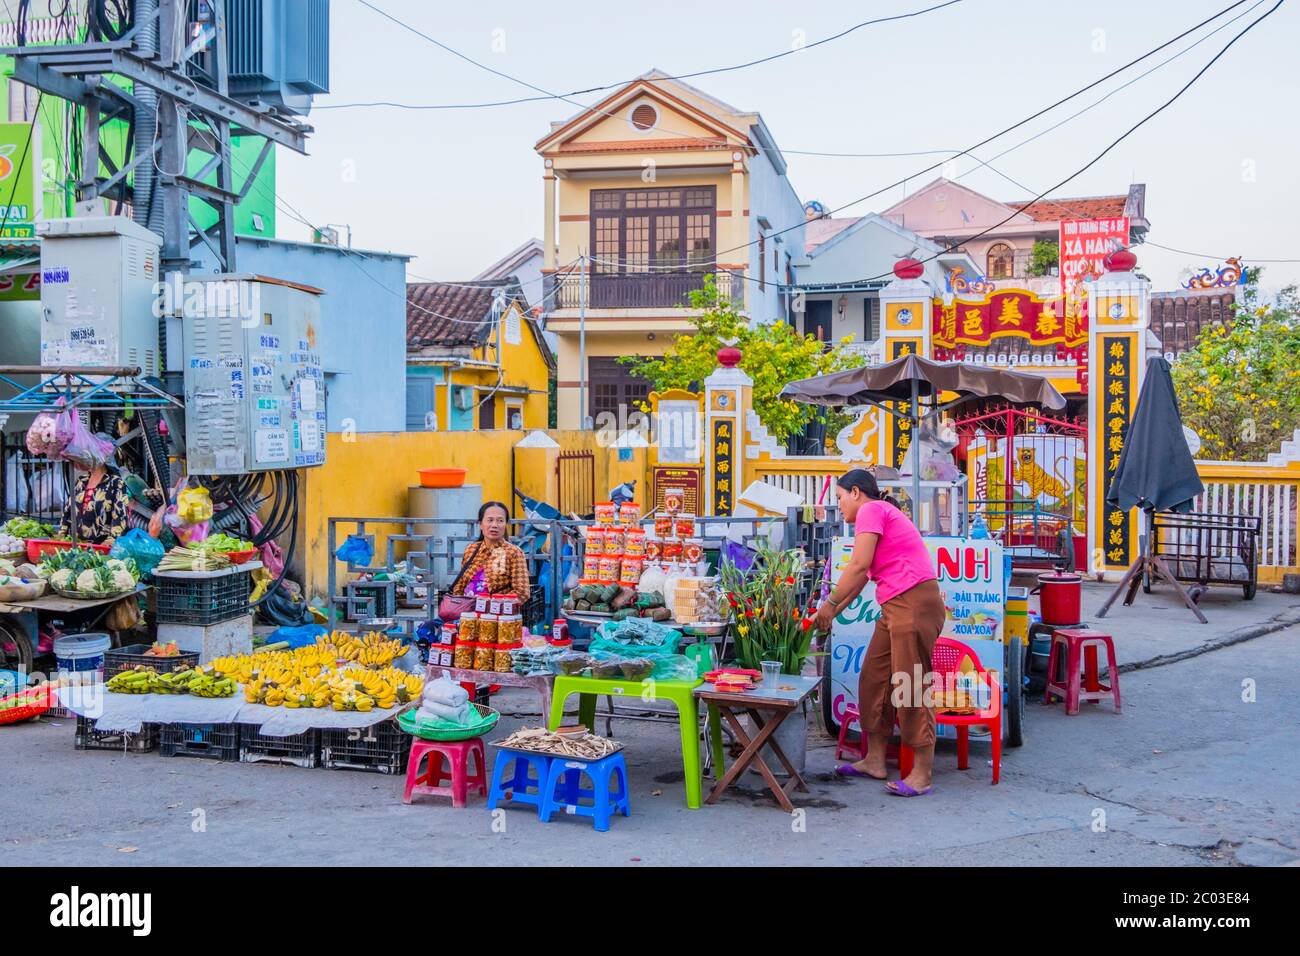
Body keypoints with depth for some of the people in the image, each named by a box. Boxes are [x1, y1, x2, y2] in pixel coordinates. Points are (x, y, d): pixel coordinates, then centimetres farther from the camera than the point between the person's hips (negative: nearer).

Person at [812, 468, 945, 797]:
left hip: (914, 603, -10)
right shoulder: (882, 512, 25)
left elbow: (859, 566, -14)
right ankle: (874, 760, 20)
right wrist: (832, 613, 21)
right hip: (896, 607, 10)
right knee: (874, 680, 13)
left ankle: (923, 774, -3)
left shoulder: (870, 510, -5)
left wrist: (830, 604, -6)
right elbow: (861, 579, 23)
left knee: (910, 686, -7)